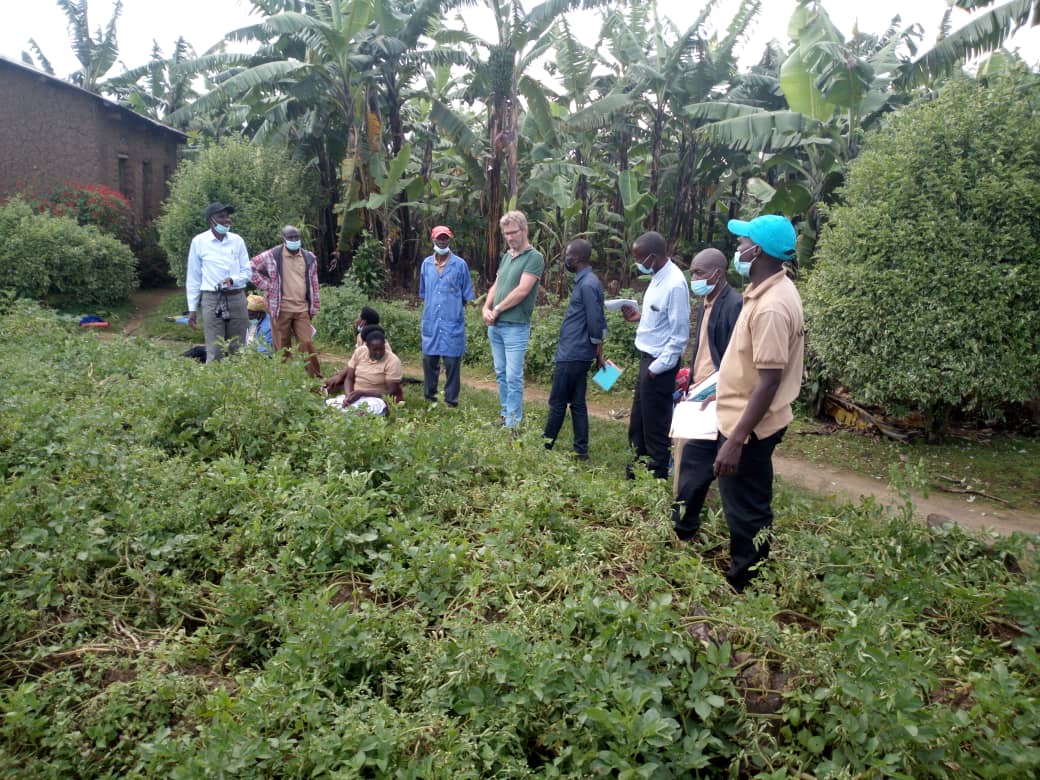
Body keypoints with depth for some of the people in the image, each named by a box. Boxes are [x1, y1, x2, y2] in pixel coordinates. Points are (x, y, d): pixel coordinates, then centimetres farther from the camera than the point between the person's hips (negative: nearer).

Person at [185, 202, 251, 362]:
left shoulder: (237, 240, 7)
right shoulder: (199, 241, 2)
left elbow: (247, 271, 9)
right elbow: (193, 277, 6)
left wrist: (232, 280, -13)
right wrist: (192, 308, 3)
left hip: (236, 299, 3)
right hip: (212, 300, -2)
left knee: (237, 351, 6)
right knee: (214, 352, -6)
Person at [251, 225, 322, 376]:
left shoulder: (309, 257, 9)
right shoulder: (272, 255, -2)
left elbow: (314, 283, 13)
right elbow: (251, 268, 4)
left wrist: (314, 307, 12)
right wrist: (267, 285, -1)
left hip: (302, 309, 2)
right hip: (281, 308, -2)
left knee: (307, 343, -3)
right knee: (282, 347, 4)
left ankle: (315, 378, 4)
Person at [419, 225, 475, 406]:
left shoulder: (460, 264, -2)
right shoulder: (426, 264, 9)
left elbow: (466, 296, 4)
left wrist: (458, 314, 3)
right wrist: (427, 313, 14)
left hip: (452, 322, -3)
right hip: (431, 321, 3)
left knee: (452, 361, -1)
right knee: (429, 359, 8)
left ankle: (451, 400, 8)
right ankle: (429, 396, 22)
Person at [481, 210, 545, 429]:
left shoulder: (534, 258, -8)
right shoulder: (506, 256, 15)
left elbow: (522, 291, -16)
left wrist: (497, 310, -9)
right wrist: (486, 308, 0)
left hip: (516, 327, -8)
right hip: (495, 326, 8)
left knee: (513, 377, -6)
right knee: (501, 374, 13)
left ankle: (513, 424, 0)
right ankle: (505, 415, 22)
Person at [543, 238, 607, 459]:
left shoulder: (587, 285, -17)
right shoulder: (585, 281, 14)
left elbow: (595, 322, -19)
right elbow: (597, 322, 18)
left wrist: (598, 353, -8)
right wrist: (598, 354, 20)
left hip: (572, 355, -10)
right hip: (575, 354, 10)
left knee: (557, 403, 0)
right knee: (577, 403, 11)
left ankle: (546, 446, 10)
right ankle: (581, 450, 16)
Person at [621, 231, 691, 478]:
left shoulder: (674, 284, -21)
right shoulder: (658, 277, 7)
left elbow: (679, 335, -20)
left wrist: (657, 368, -18)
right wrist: (640, 317, 4)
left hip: (659, 366, -10)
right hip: (648, 359, 10)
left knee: (655, 427, 4)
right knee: (638, 424, 20)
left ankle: (657, 478, 18)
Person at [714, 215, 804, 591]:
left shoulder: (772, 307, -26)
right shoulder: (770, 290, 5)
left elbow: (770, 382, -27)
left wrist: (735, 440, -27)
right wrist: (717, 385, 24)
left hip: (748, 426, -10)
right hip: (743, 417, 10)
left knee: (746, 513, 4)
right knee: (750, 509, 22)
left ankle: (745, 587, 20)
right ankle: (748, 576, 38)